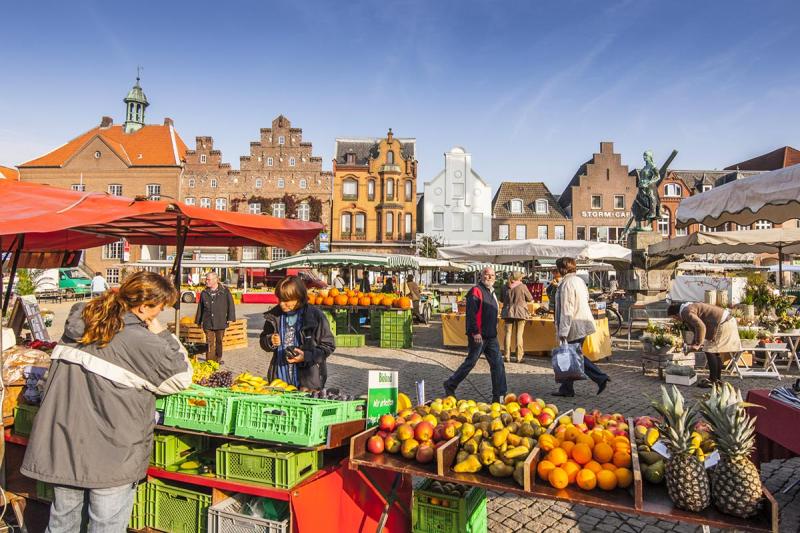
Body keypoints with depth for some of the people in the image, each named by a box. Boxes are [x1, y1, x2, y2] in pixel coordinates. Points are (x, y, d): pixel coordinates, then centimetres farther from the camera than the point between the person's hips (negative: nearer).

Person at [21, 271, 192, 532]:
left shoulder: (78, 322, 2)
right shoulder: (140, 341, -20)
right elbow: (182, 377, -8)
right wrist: (161, 333, -6)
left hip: (60, 448, 7)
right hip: (110, 455, -7)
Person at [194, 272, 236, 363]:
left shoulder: (225, 291, -2)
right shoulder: (204, 293, 7)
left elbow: (230, 304, -1)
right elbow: (200, 308, 13)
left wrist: (230, 318, -7)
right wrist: (198, 321, 12)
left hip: (221, 322, -1)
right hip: (208, 323, 1)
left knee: (219, 341, 11)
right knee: (210, 342, 0)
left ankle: (218, 358, 27)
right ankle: (210, 360, 3)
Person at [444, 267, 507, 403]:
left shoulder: (491, 292, 17)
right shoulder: (476, 291, -12)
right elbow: (471, 313, -20)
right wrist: (475, 332, -24)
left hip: (491, 336, 9)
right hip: (478, 336, -8)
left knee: (498, 364, 3)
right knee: (470, 362, 1)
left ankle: (499, 396, 8)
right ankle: (450, 385, 18)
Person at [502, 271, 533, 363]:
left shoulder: (506, 287, 2)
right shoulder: (522, 286, -9)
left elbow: (502, 299, 12)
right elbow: (530, 299, 0)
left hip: (508, 312, 3)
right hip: (520, 312, -3)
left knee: (508, 333, 7)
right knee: (519, 334, 4)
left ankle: (507, 356, 7)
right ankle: (519, 357, 5)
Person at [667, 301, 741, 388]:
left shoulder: (686, 312, -15)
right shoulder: (690, 308, 18)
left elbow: (700, 327, -27)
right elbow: (697, 327, 28)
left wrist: (697, 344, -18)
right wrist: (692, 345, 26)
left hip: (722, 324, -11)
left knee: (710, 351, -6)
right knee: (716, 352, 16)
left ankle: (713, 381, -1)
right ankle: (718, 378, 23)